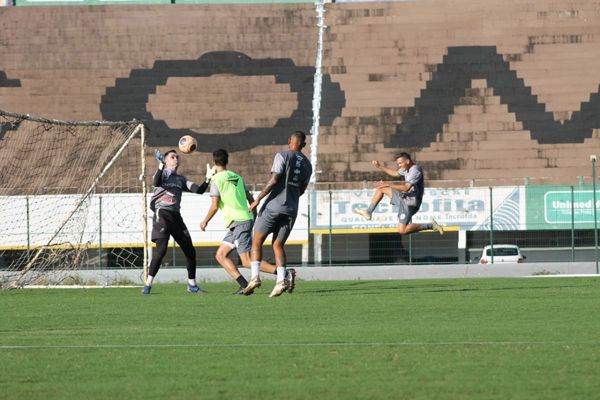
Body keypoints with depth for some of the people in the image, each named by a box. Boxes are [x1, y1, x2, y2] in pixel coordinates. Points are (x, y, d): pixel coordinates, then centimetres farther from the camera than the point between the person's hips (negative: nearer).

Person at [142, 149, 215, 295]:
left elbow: (198, 190, 13)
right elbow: (156, 183, -19)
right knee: (161, 249, -21)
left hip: (176, 216, 6)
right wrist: (161, 166, -31)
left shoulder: (181, 179, 21)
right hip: (162, 213, -6)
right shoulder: (162, 174, 5)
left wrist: (207, 179, -3)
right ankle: (148, 284, -18)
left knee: (190, 250, 5)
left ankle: (192, 284, 19)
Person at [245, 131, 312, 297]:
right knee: (278, 245, 9)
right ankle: (281, 280, -12)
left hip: (274, 205, -5)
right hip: (292, 209, 5)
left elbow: (274, 180, -15)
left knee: (257, 241, 8)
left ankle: (255, 276, -6)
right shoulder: (307, 164, 12)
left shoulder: (283, 156, -6)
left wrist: (258, 199, -12)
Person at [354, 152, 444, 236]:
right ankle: (368, 212, 24)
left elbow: (406, 187, -33)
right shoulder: (407, 168, 6)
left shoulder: (415, 171, -24)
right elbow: (395, 173, 25)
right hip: (403, 197, 10)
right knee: (382, 189, 18)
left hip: (409, 203, -10)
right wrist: (380, 167, 18)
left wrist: (388, 184, -34)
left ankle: (430, 225, -8)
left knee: (402, 231, -15)